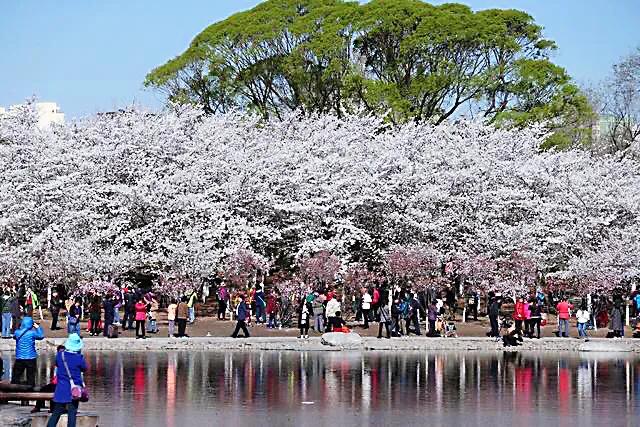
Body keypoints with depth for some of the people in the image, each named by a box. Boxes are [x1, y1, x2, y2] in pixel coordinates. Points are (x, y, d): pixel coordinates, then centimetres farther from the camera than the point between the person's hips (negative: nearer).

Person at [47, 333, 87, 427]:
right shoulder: (79, 358, -13)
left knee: (56, 412, 10)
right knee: (72, 413, 1)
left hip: (61, 389, 3)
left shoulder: (60, 355, -3)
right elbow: (84, 368, 4)